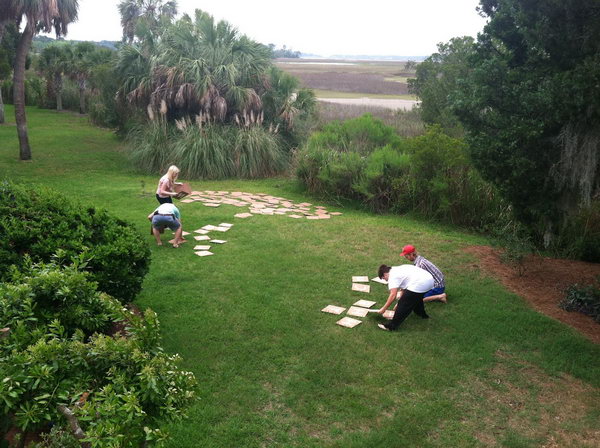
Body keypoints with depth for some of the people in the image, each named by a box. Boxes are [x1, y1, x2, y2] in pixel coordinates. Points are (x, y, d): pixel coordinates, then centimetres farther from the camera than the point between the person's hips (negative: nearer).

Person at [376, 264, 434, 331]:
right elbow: (403, 289, 33)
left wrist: (383, 309, 0)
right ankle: (422, 314, 56)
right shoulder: (398, 270, 27)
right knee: (417, 297, 38)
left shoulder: (392, 276, -1)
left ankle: (391, 326, 2)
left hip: (420, 284, -10)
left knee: (403, 304, -2)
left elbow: (393, 295, -9)